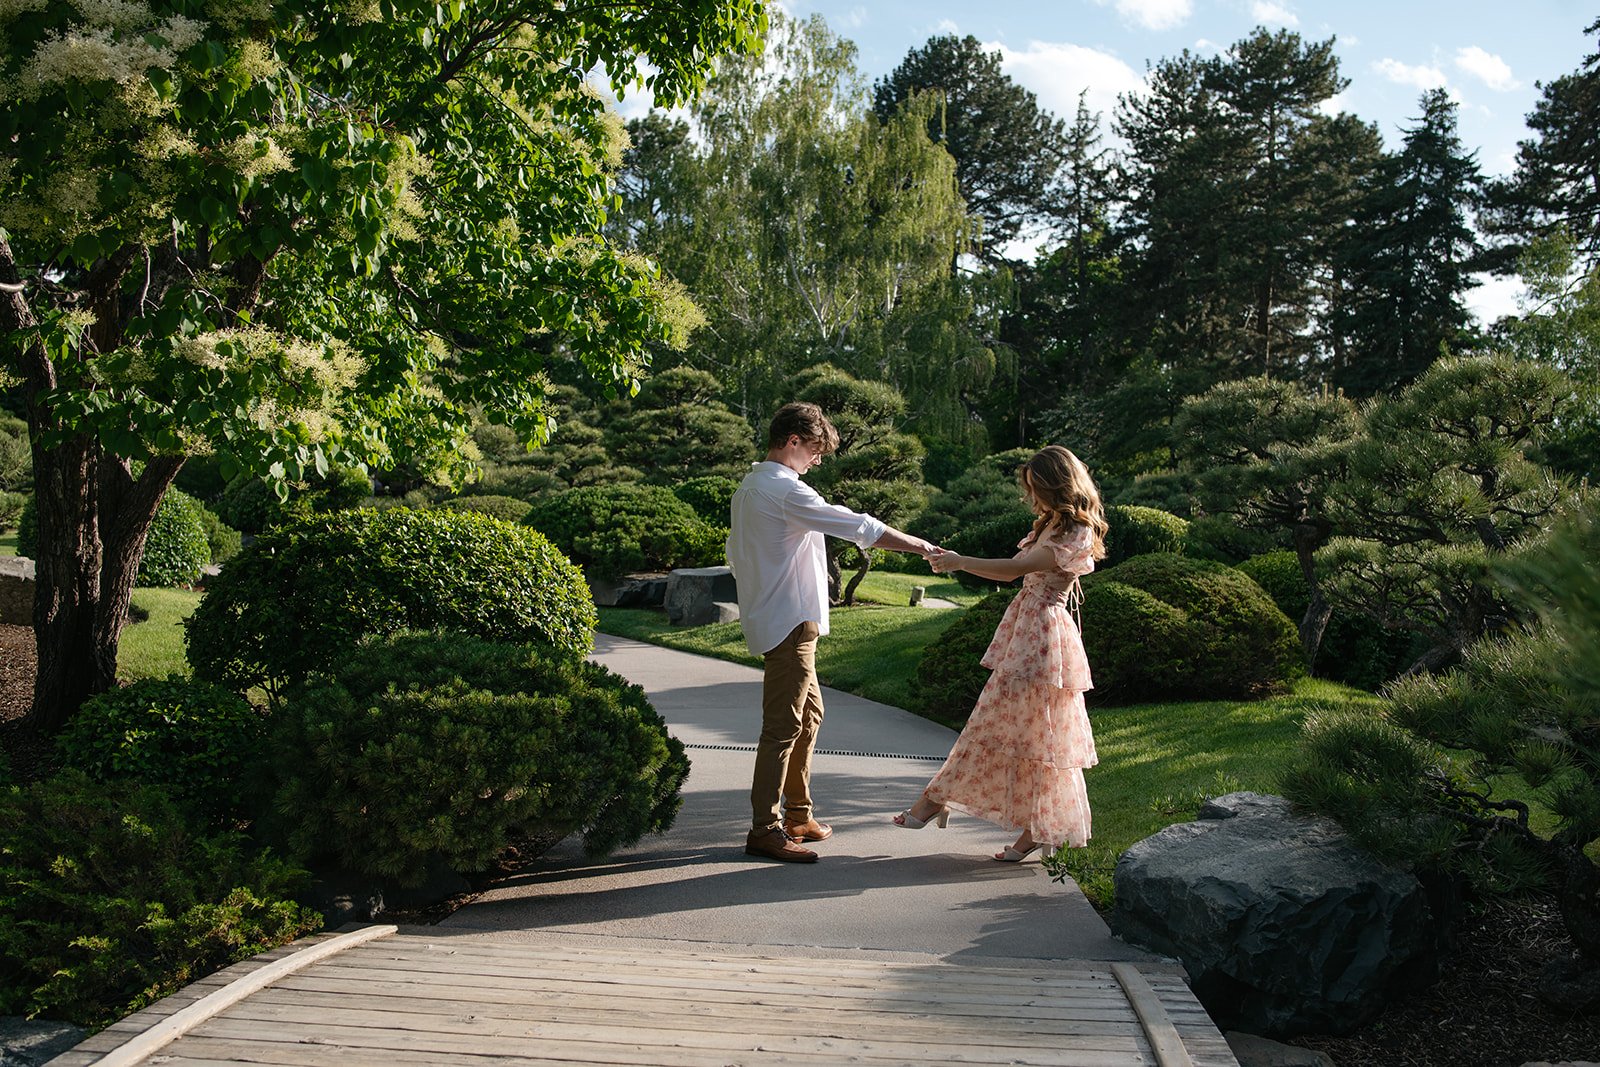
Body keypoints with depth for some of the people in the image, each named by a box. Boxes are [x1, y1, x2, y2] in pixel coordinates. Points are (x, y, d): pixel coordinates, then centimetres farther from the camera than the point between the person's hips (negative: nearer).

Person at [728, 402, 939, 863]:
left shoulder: (748, 487, 15)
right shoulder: (784, 489, -17)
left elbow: (735, 555, 22)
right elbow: (858, 526, -17)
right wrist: (921, 546, -9)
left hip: (772, 618, 11)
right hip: (790, 622, -11)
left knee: (809, 713, 18)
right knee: (783, 725, -7)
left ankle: (797, 814, 25)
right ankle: (765, 829, -3)